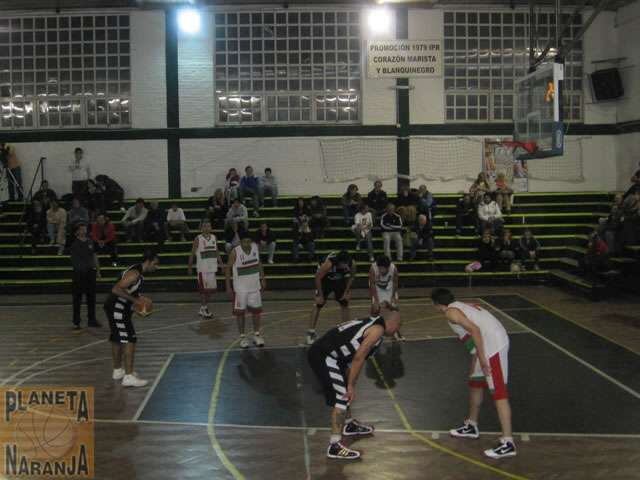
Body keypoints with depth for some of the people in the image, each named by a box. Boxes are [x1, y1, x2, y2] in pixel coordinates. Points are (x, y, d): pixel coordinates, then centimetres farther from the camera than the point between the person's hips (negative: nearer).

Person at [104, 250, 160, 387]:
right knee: (130, 340, -13)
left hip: (116, 308, 11)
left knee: (117, 340, 21)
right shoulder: (135, 273, -20)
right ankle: (128, 377, -15)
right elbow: (116, 289, -28)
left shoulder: (138, 272, 12)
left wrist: (138, 300, 12)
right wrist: (134, 300, -24)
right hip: (117, 309, -11)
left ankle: (118, 371, 35)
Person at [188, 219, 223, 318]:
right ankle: (204, 310, 9)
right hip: (202, 268, -5)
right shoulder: (198, 239, -7)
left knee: (212, 288, 8)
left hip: (212, 267, 5)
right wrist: (190, 267, -2)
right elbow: (192, 254, -2)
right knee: (204, 289, -2)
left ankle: (203, 308, 23)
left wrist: (221, 264, 9)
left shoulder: (214, 238, 7)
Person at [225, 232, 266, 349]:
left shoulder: (255, 247, -6)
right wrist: (228, 286, -11)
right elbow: (228, 268, -9)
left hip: (254, 285, 4)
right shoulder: (235, 252, -18)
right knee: (240, 312, 3)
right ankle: (242, 337, 14)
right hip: (240, 287, -4)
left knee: (256, 310, 9)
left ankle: (257, 335, 21)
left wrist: (262, 279, 8)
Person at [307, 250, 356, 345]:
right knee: (318, 304, -7)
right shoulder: (329, 263, -39)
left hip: (339, 280, 4)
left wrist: (346, 292, -4)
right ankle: (311, 333, -2)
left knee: (344, 303, 5)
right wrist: (320, 295, -19)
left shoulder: (352, 264, -27)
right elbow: (318, 278, -26)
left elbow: (351, 277, -4)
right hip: (325, 279, -4)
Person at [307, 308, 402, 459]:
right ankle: (334, 446, -4)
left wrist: (350, 384, 28)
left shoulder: (371, 323, 19)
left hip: (322, 351, 10)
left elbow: (357, 357, 25)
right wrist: (351, 386, -9)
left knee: (346, 391, 26)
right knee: (342, 397, -7)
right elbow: (358, 358, -15)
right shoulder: (378, 330, -9)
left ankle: (349, 424, 45)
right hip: (324, 356, -10)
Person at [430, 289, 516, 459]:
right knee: (475, 383, 23)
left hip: (492, 346, -10)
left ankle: (507, 443, -10)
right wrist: (480, 357, 23)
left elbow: (474, 330, -18)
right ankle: (471, 426, 38)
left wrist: (482, 358, -17)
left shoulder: (451, 311, -6)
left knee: (498, 392, -10)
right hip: (491, 343, 10)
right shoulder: (464, 306, 21)